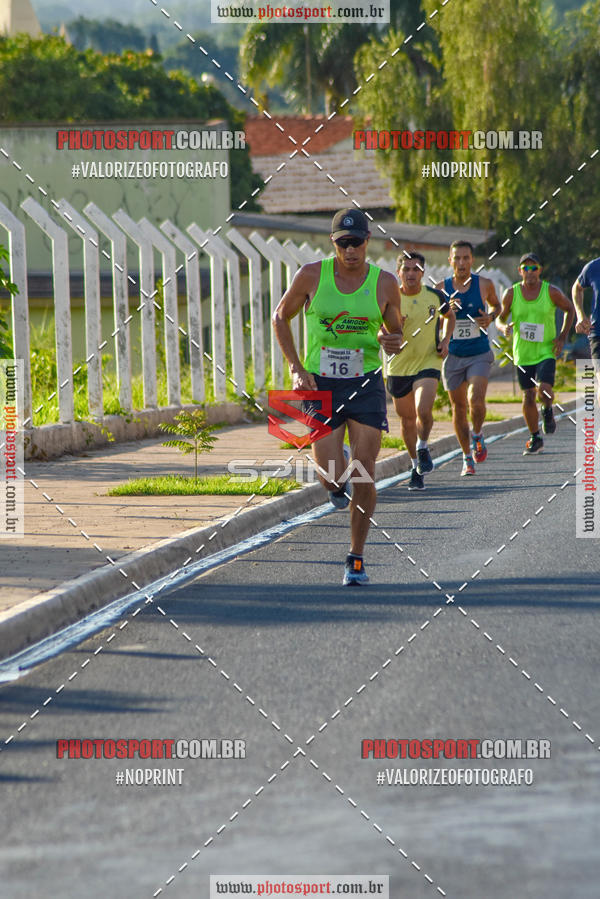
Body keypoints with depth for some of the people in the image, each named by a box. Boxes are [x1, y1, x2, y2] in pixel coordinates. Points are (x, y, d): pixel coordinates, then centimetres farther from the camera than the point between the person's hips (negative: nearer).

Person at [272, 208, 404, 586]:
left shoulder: (384, 283, -2)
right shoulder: (312, 275, -5)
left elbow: (396, 334, 11)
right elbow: (281, 316, 8)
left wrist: (393, 342, -15)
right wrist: (297, 368, -2)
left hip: (366, 384, 1)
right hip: (321, 384, 0)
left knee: (364, 474, -6)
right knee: (333, 479, -9)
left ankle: (357, 558, 8)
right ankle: (338, 486, 31)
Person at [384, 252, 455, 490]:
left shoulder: (435, 296, -3)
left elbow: (449, 316, 19)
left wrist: (445, 340, 3)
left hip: (428, 362, -1)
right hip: (399, 366, 1)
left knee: (423, 411, -22)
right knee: (407, 420, 10)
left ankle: (423, 448, 7)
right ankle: (416, 464, 30)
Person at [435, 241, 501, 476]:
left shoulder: (484, 285, -3)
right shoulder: (441, 288, -3)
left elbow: (496, 305, 16)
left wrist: (490, 317, -6)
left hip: (479, 354, -2)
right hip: (453, 355, 2)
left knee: (476, 400, -21)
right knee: (458, 407, 9)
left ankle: (477, 435, 10)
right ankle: (467, 457, 24)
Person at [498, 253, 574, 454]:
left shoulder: (551, 292, -7)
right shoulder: (511, 293, -4)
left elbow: (569, 309, 9)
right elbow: (500, 318, 6)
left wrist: (562, 337, 0)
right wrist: (504, 327, -18)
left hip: (546, 352, -2)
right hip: (523, 354, 2)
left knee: (544, 389, -21)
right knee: (528, 398, 3)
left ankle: (548, 411, 15)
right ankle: (535, 438, 22)